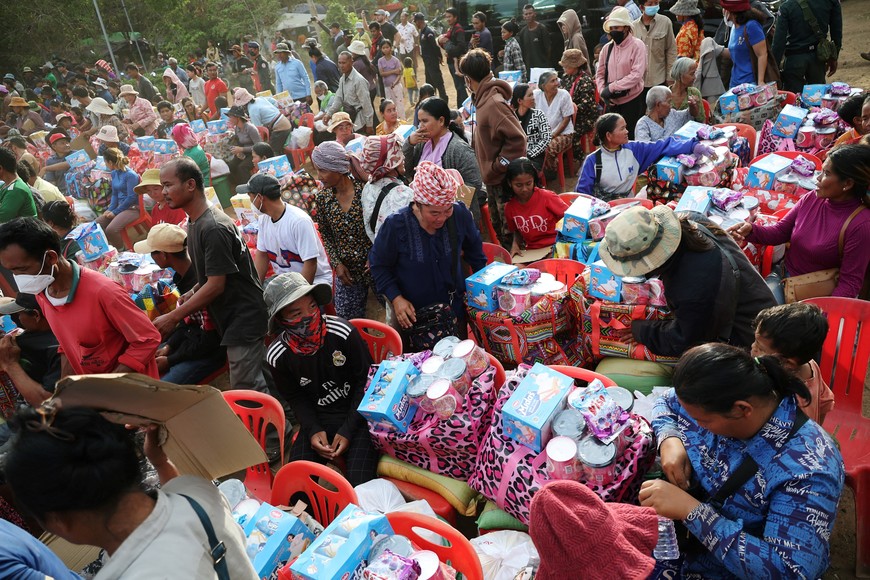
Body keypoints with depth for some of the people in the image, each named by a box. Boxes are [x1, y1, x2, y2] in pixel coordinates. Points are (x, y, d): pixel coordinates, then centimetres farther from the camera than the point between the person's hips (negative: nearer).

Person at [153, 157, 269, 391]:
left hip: (243, 319, -10)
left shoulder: (214, 228, -22)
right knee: (255, 385, 16)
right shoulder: (195, 223, 10)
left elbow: (216, 285, -22)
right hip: (231, 319, 10)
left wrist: (172, 318, -17)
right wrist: (190, 295, 6)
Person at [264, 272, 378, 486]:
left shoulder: (342, 332, -19)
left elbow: (366, 381, -8)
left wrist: (347, 431, -13)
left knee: (360, 484, -21)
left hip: (358, 414, -2)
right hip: (318, 419, 3)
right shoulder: (277, 356, -10)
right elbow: (296, 398, 7)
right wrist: (313, 430, -10)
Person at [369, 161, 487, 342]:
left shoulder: (460, 214, -15)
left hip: (454, 307, 3)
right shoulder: (395, 225, -22)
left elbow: (473, 247, 7)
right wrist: (396, 298, -18)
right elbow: (379, 265, -8)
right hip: (410, 313, -3)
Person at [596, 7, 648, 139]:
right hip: (612, 102, 5)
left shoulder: (637, 45, -8)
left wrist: (610, 88, -20)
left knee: (630, 137, 2)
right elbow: (600, 74, 11)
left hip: (632, 101, -4)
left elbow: (636, 75, -18)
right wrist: (603, 92, -7)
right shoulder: (607, 48, 6)